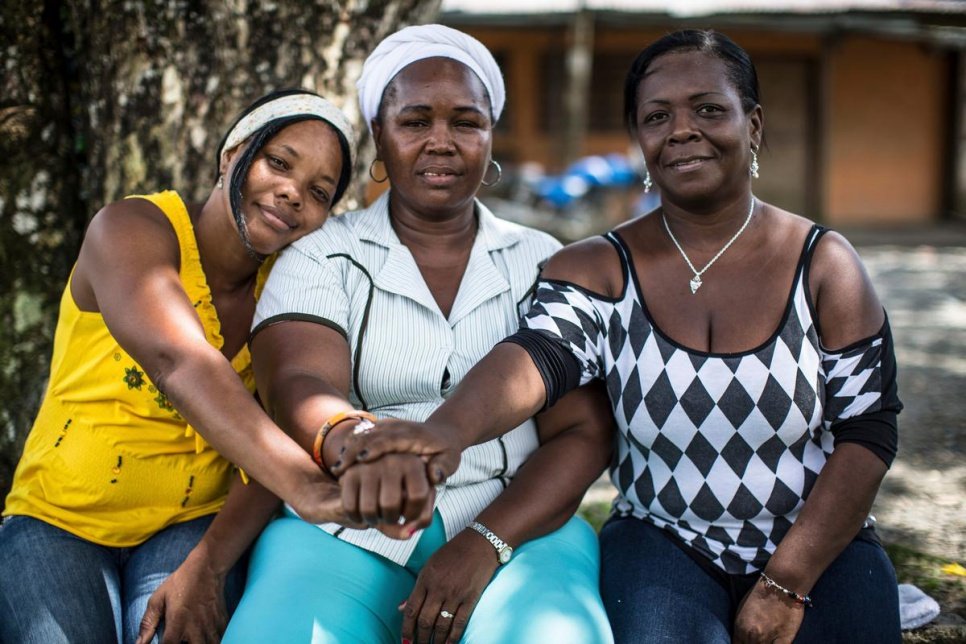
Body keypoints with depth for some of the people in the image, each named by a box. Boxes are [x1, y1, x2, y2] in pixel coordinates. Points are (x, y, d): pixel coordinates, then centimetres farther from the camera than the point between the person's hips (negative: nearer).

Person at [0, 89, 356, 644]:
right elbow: (178, 362, -37)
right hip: (60, 520, -2)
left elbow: (276, 438, -6)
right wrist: (305, 485, -51)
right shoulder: (132, 229, -18)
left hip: (192, 525, 2)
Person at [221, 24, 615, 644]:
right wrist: (354, 439, -37)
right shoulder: (322, 259, 6)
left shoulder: (542, 263, 9)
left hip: (516, 524, 0)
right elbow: (298, 385, -13)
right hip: (350, 528, 0)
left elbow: (583, 433, 2)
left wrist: (485, 543, -15)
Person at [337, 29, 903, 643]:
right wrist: (447, 429, -45)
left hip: (818, 546, 1)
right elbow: (538, 356, -22)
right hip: (664, 541, -1)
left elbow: (868, 431, -4)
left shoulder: (825, 264, -3)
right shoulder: (599, 268, -3)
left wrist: (786, 584, -11)